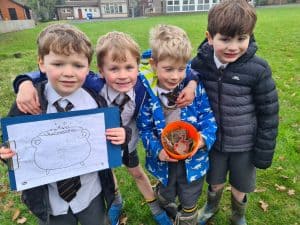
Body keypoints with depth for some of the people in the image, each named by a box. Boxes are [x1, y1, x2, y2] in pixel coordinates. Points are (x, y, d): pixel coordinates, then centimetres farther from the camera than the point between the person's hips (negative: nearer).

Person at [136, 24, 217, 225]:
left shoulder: (196, 87, -13)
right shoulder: (146, 93, -15)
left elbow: (209, 117, -9)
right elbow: (145, 128, -10)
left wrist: (204, 138, -27)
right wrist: (158, 150, -23)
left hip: (193, 159, 0)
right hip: (164, 160, 0)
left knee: (189, 203, 23)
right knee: (167, 194, 30)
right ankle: (164, 201, 66)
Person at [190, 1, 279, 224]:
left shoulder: (258, 69, -19)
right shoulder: (199, 63, -14)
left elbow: (268, 114, -10)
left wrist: (264, 151, -6)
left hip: (245, 145, -1)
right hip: (213, 140, 2)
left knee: (240, 189, 20)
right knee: (215, 183, 23)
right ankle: (212, 206, 57)